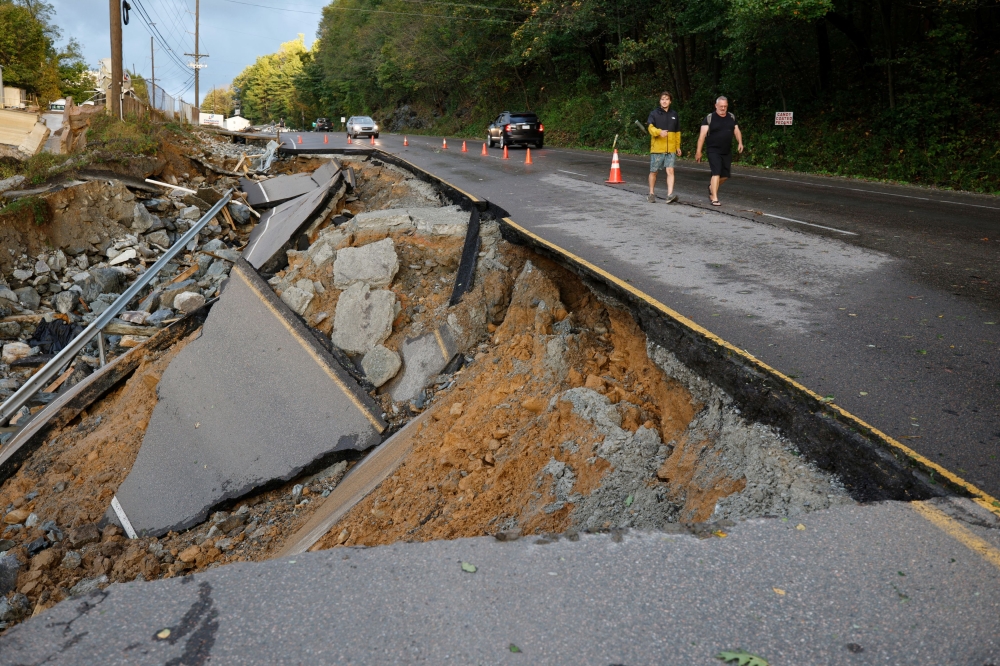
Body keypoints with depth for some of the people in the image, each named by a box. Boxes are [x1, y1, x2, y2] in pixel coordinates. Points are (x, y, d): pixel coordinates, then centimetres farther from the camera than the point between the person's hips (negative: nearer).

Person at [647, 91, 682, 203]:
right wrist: (659, 132, -33)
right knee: (653, 172, 8)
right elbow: (650, 127, -14)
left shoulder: (674, 114, 13)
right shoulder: (654, 113, 1)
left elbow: (677, 132, 21)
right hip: (657, 148, -2)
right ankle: (651, 194, 23)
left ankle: (670, 195, -18)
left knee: (670, 171, -11)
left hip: (671, 149, 2)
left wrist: (678, 146, 19)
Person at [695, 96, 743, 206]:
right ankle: (714, 199, -14)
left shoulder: (732, 117, 10)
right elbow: (702, 135, -7)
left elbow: (737, 131, 13)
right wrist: (698, 151, -12)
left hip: (727, 152, 5)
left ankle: (712, 187, 37)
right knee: (716, 173, -15)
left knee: (725, 175, 9)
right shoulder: (709, 118, -5)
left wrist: (740, 142, -6)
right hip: (713, 151, -5)